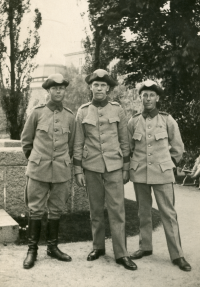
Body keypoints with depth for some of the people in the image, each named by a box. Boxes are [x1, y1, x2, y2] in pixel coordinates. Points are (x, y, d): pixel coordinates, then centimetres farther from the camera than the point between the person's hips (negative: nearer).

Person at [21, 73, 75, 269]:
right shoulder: (37, 113, 0)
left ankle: (52, 247, 23)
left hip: (61, 171, 2)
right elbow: (26, 139, 9)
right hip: (38, 170, -2)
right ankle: (32, 249, 15)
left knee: (56, 210, 10)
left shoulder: (70, 117, 5)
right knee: (36, 210, 4)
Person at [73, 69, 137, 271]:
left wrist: (126, 168, 3)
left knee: (117, 209, -1)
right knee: (95, 210, 9)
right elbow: (78, 143, 4)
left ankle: (121, 254, 5)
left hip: (114, 167, -1)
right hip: (91, 168, 1)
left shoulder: (117, 110, 2)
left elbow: (124, 141, 5)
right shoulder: (83, 112, 3)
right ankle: (98, 247, 24)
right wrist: (78, 170, 0)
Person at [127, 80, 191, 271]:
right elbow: (128, 147, 15)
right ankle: (145, 247, 25)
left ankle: (177, 254, 5)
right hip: (139, 173, 2)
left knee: (168, 213, -2)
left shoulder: (168, 120, -2)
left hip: (162, 173, -2)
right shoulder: (133, 122, 2)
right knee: (143, 212, 12)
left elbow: (177, 148, 7)